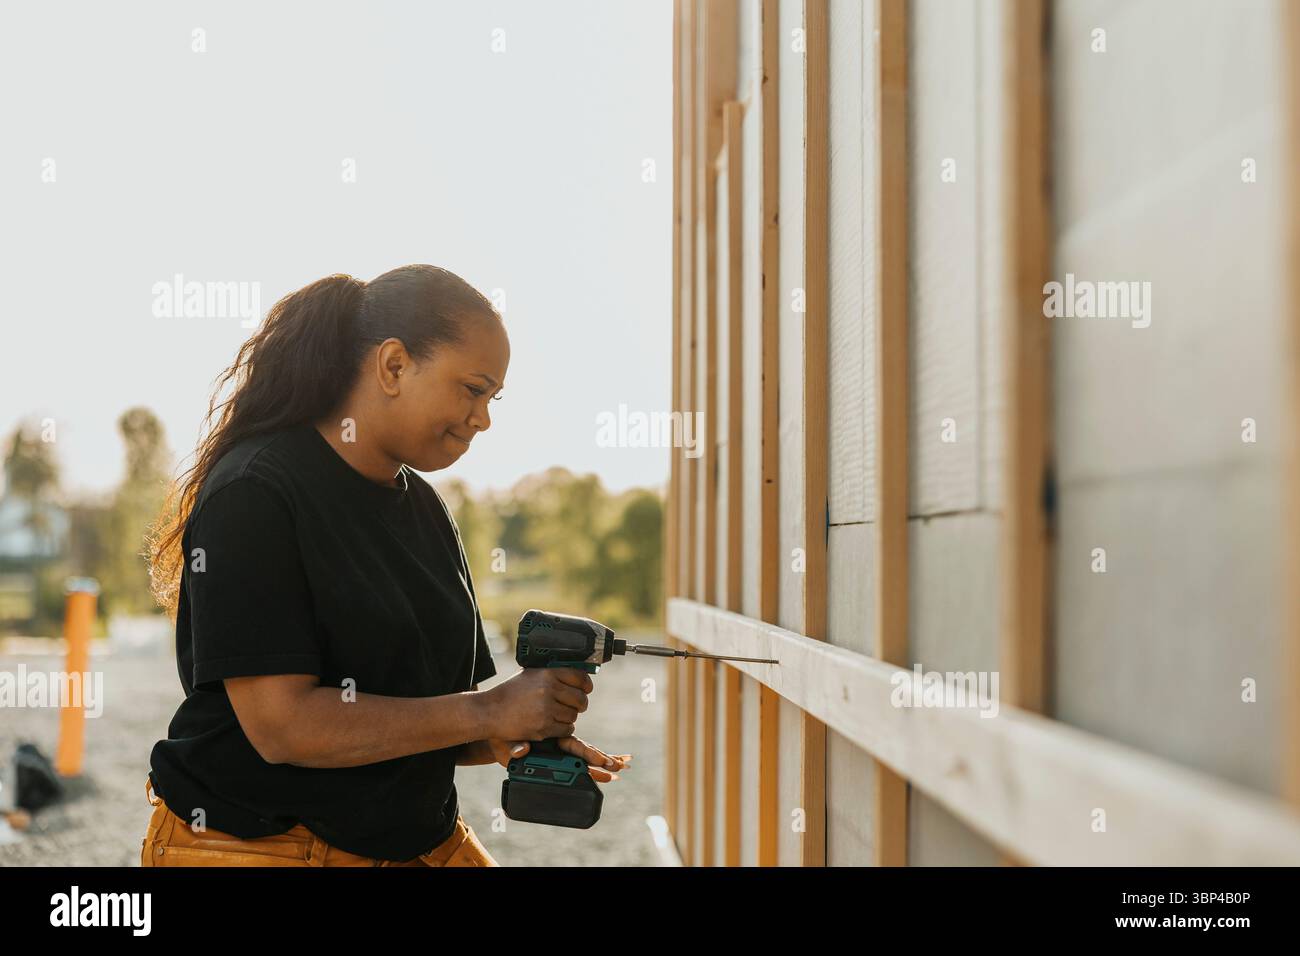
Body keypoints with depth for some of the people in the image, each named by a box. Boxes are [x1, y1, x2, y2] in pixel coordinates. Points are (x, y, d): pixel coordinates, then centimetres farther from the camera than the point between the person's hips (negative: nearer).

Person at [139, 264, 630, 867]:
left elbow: (438, 713, 11)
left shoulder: (425, 510, 9)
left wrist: (511, 741, -10)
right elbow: (283, 725, -23)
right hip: (259, 844, -7)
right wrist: (487, 712, -21)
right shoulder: (253, 495, -15)